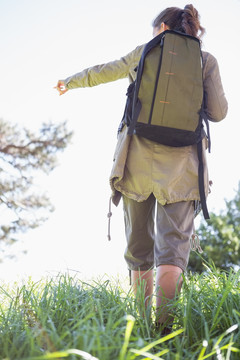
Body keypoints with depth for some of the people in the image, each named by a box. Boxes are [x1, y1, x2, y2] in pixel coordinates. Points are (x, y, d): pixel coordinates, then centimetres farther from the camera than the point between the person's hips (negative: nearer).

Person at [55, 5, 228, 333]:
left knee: (139, 246, 12)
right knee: (173, 246, -7)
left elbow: (101, 73, 23)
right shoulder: (206, 61, 9)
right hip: (182, 162, -1)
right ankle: (164, 322, -23)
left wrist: (71, 82, 41)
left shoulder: (144, 53, 12)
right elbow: (218, 112, 5)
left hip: (139, 158, 1)